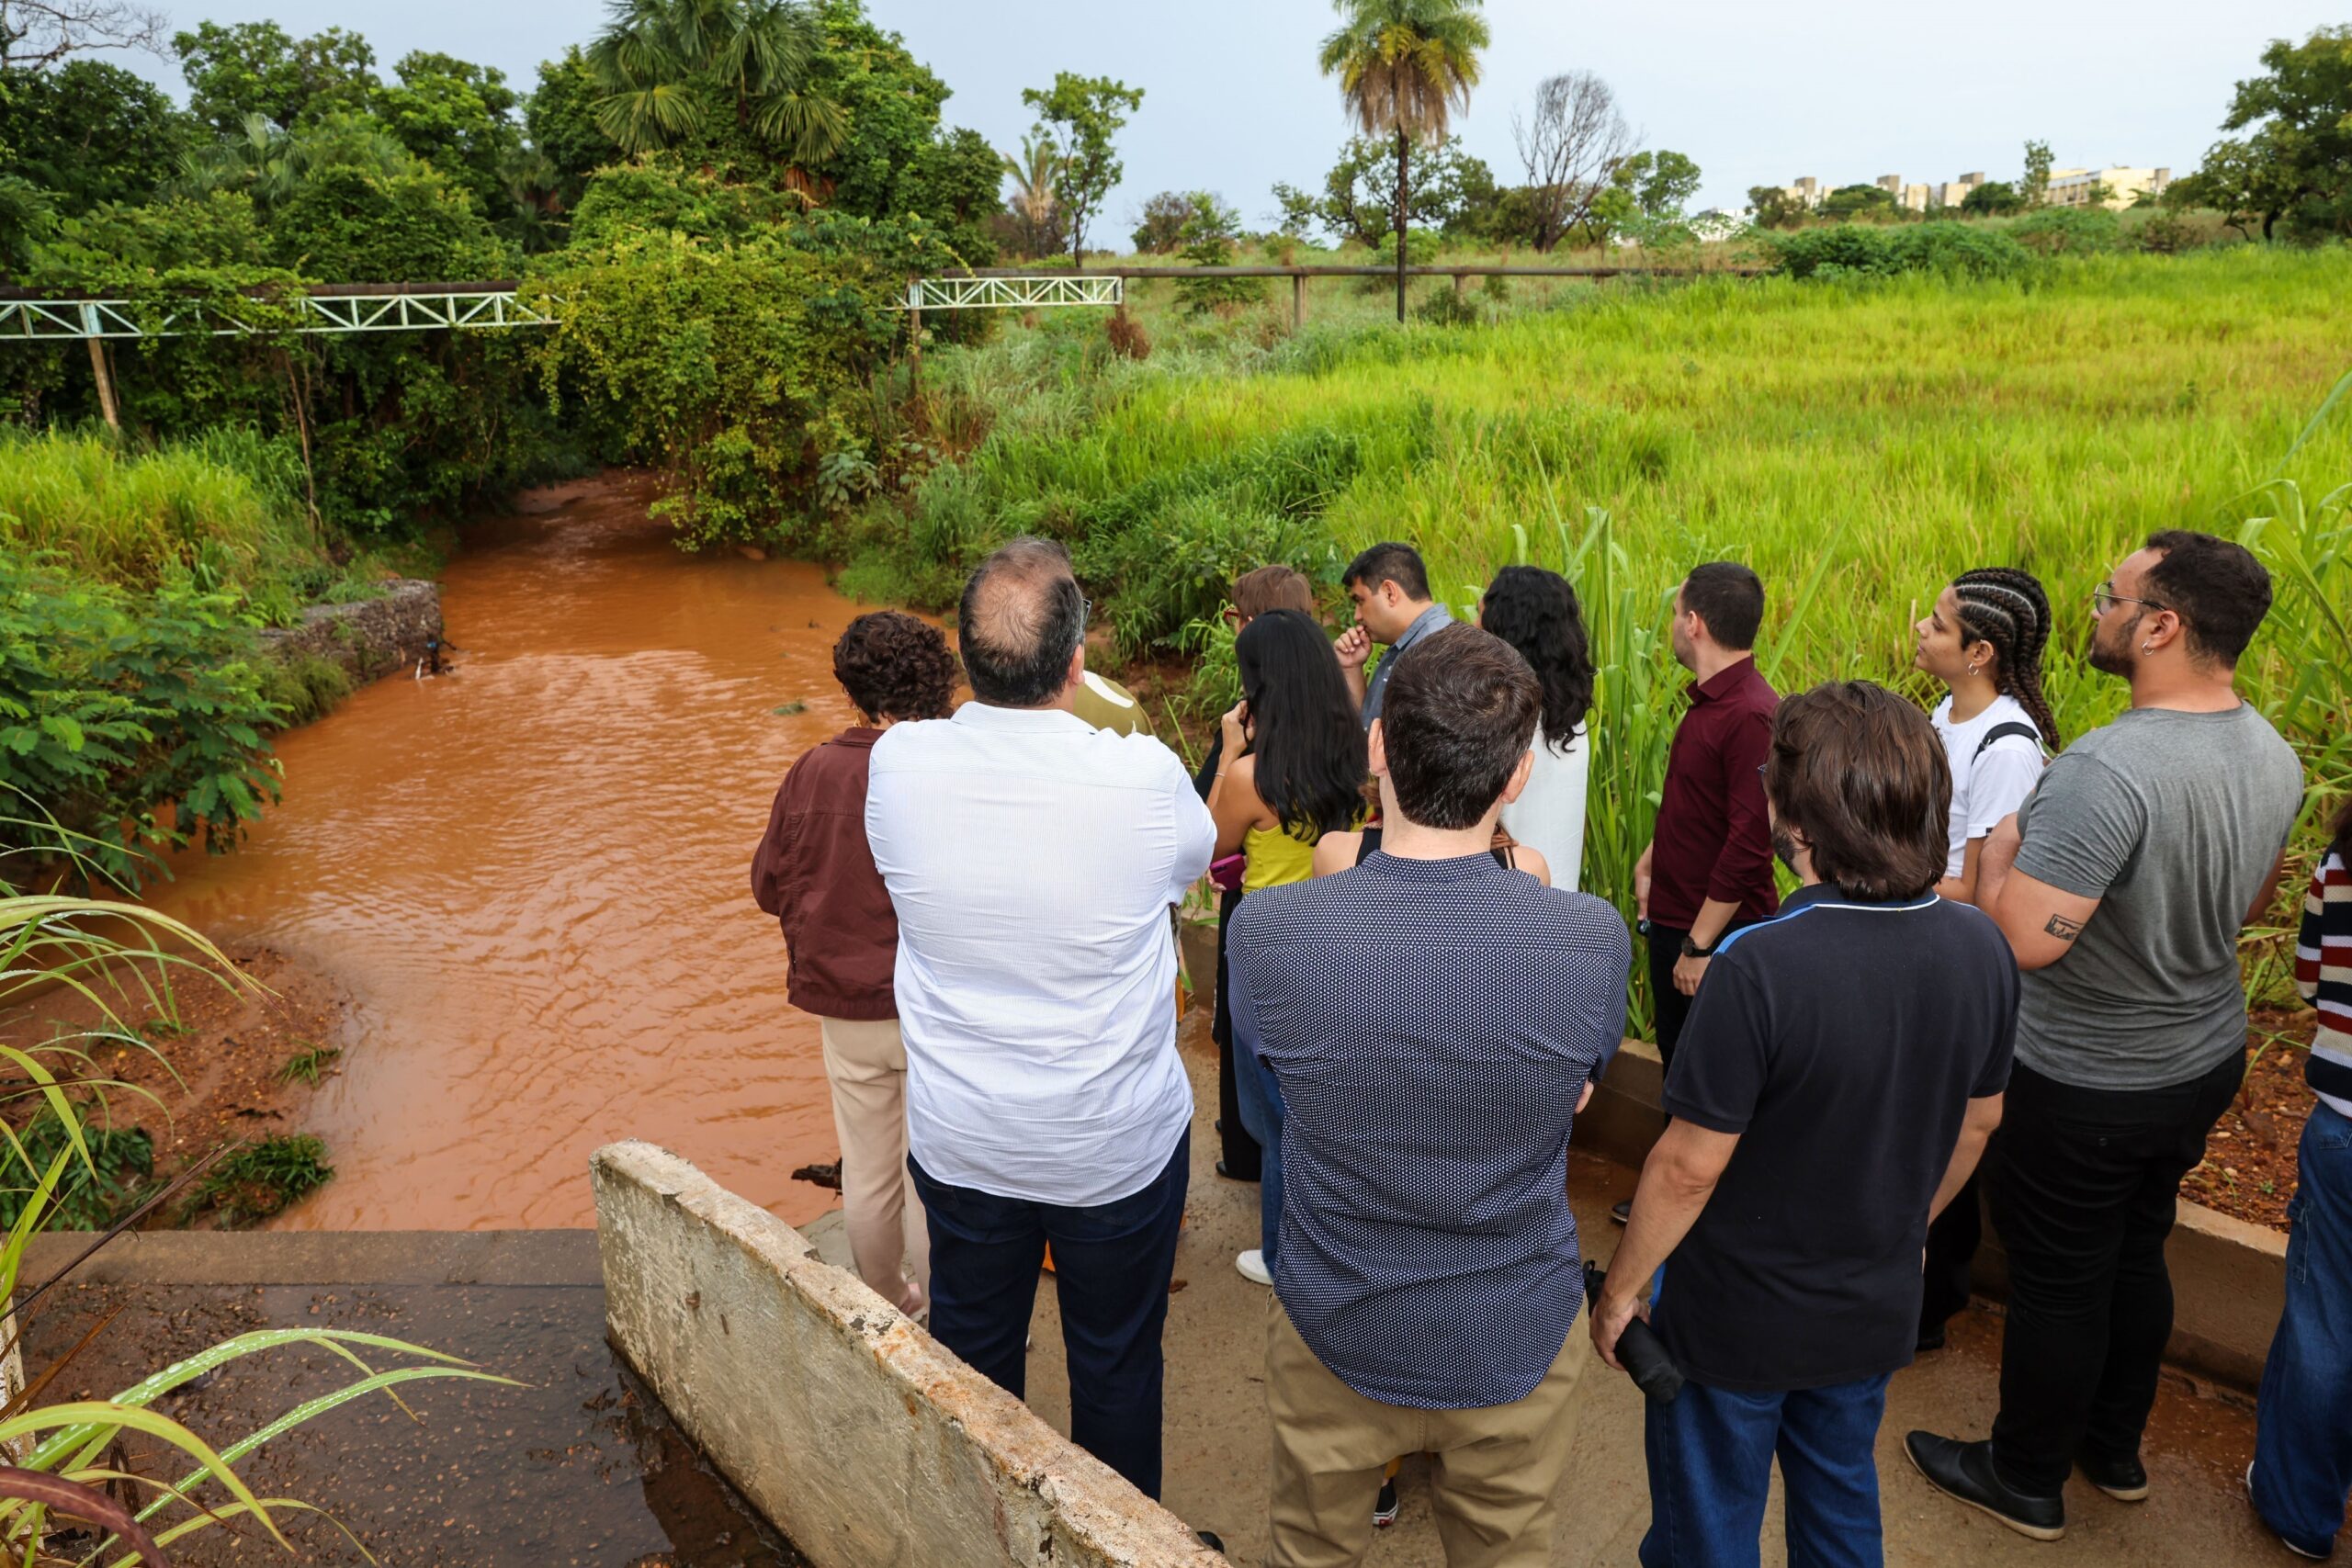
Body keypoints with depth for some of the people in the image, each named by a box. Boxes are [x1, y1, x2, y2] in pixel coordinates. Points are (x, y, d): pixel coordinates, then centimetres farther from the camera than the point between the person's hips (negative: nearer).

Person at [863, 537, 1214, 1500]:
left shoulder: (897, 763, -19)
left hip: (958, 1141, 3)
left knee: (972, 1351, 26)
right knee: (1116, 1365, 21)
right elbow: (1196, 855, -2)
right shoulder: (1143, 778, -26)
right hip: (1118, 1147, -2)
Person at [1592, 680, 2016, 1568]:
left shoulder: (1759, 967, -33)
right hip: (1877, 1312, 6)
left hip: (1735, 1322, -5)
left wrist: (1621, 1290, -9)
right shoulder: (1981, 950, -12)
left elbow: (1690, 1167, -25)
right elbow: (1975, 1126, 3)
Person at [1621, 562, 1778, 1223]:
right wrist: (1648, 865, 14)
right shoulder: (1707, 700, 7)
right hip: (1674, 922, 9)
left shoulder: (1751, 715, -23)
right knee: (1678, 1068, 21)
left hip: (1720, 936, -9)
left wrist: (1701, 945, -22)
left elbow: (1750, 844, -26)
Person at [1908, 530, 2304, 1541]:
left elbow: (2022, 939, -35)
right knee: (2137, 1257, 25)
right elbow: (2250, 902, 13)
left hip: (2089, 1087, -8)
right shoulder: (2274, 757, -3)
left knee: (2058, 1283, 10)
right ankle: (2115, 1452, 44)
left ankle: (2025, 1480, 31)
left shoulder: (2107, 770, -33)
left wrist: (1995, 851, -17)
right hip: (2206, 1061, 8)